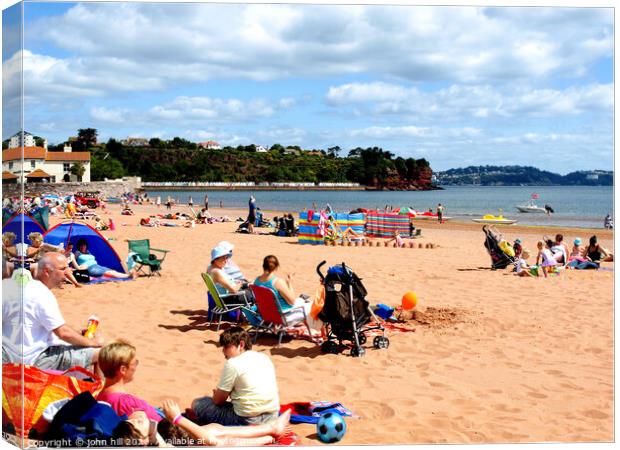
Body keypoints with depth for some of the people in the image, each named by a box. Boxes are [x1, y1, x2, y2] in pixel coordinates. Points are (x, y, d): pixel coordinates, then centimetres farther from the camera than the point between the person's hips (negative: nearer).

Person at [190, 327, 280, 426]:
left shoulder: (233, 363, -12)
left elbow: (218, 400, -5)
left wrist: (217, 393, 18)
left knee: (197, 404, 7)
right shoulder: (264, 357, 9)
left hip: (248, 421, -7)